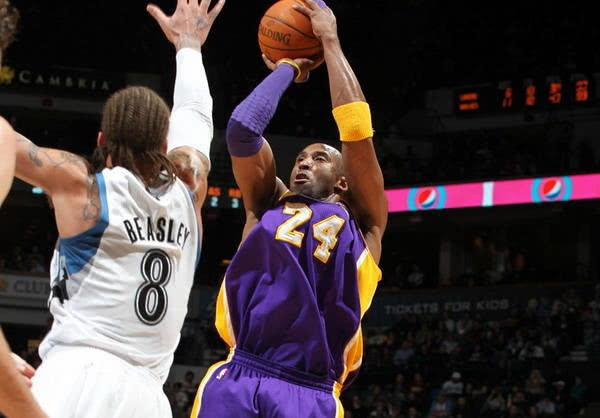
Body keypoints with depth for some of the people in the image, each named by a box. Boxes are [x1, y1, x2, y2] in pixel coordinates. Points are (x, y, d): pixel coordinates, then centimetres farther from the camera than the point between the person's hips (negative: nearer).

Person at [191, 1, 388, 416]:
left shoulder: (363, 222, 19)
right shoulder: (268, 206, 25)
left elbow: (357, 128, 10)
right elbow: (241, 129, 12)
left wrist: (330, 41, 18)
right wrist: (288, 68, 25)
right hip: (235, 378, 1)